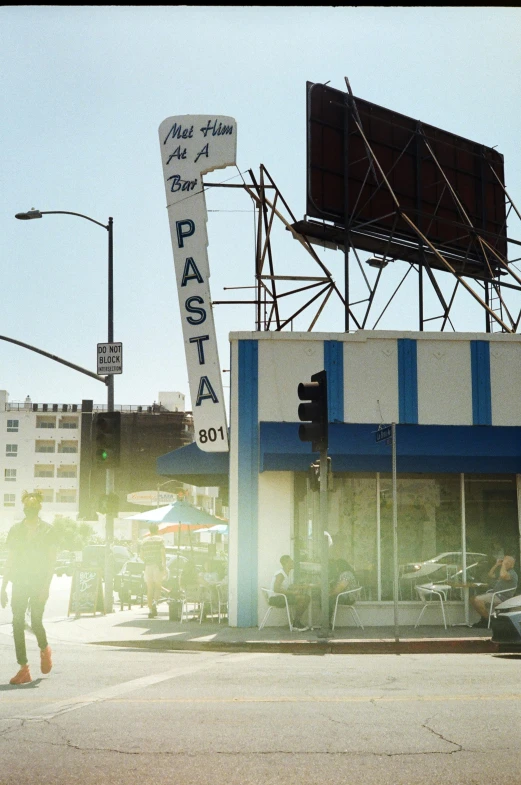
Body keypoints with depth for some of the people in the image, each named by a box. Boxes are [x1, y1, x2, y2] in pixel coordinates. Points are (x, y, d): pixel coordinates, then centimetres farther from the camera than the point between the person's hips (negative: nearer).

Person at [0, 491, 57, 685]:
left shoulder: (48, 530, 0)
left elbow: (52, 561, -4)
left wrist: (46, 585, -14)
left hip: (39, 583, -3)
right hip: (19, 582, 3)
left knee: (36, 621, -12)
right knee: (17, 623, -4)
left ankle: (45, 650, 22)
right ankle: (23, 669, 2)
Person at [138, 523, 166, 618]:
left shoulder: (145, 541, 11)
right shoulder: (160, 539, 0)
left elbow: (141, 555, 11)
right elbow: (163, 553, -9)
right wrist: (164, 566, -9)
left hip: (148, 566, 3)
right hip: (157, 565, -3)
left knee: (149, 589, 7)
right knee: (158, 586, 8)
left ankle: (150, 610, 2)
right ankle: (155, 602, -19)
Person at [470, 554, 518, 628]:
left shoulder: (512, 573, -8)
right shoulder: (505, 572, 26)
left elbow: (503, 576, -32)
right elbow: (490, 575, 34)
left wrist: (504, 564, -18)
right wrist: (497, 564, 24)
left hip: (501, 597, -11)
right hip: (493, 594, 11)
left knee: (477, 600, -28)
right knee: (473, 599, 5)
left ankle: (487, 620, -15)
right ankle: (484, 618, 8)